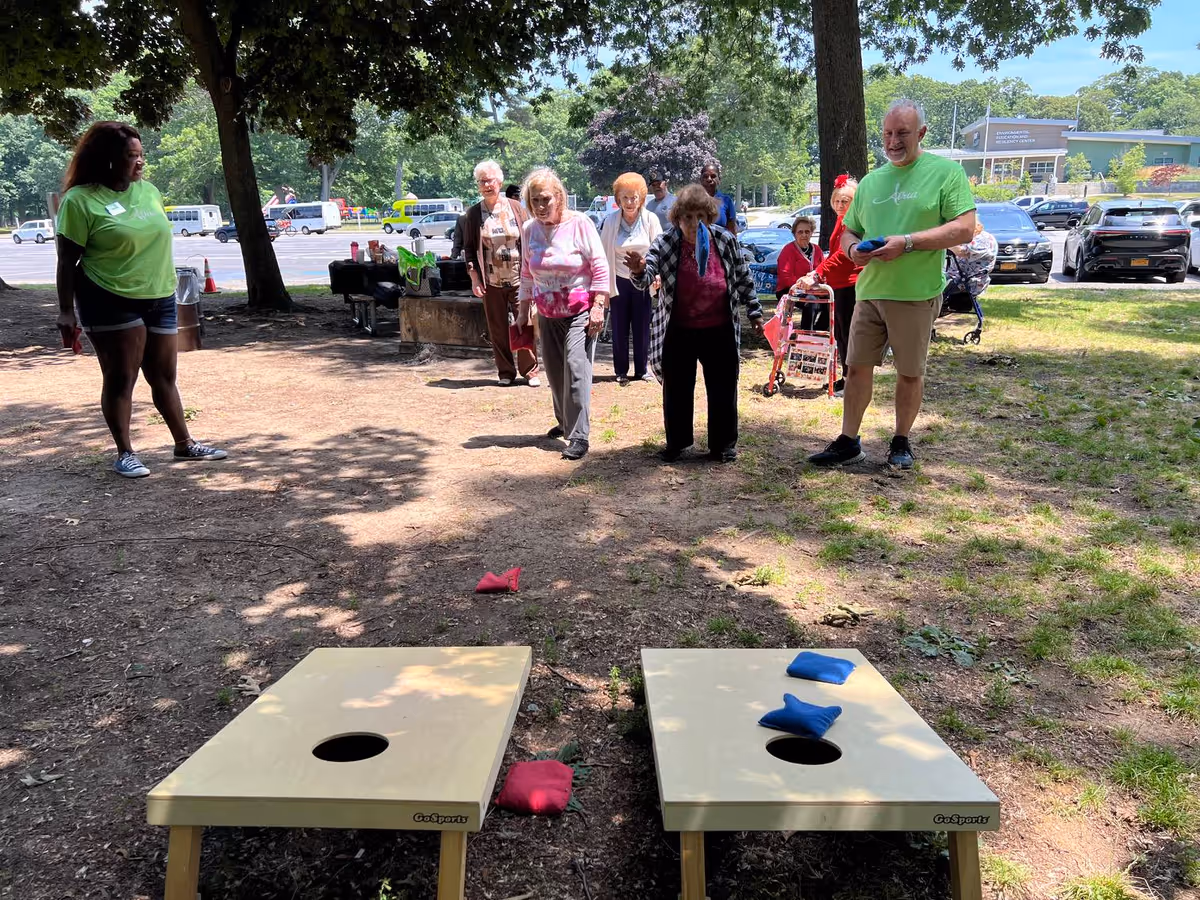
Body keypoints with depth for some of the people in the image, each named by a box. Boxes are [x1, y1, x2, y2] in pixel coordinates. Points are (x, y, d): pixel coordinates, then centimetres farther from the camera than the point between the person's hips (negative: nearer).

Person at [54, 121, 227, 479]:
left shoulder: (149, 191, 9)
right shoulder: (80, 200, -9)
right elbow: (68, 260, -9)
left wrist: (164, 287, 20)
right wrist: (66, 310, -12)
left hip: (159, 298, 6)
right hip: (110, 301, -6)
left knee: (164, 376, 12)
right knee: (120, 379, -1)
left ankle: (185, 444, 20)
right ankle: (124, 454, 7)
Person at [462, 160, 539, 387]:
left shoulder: (515, 207, 4)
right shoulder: (474, 214, 5)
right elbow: (469, 248, 6)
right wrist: (474, 278, -2)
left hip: (519, 279, -1)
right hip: (491, 282, 1)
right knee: (498, 330, 6)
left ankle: (530, 371, 8)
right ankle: (505, 372, 18)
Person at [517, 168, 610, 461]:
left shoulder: (579, 223, -12)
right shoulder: (530, 229, 3)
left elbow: (600, 266, -11)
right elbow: (526, 273, 13)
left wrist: (598, 307, -16)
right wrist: (523, 312, 14)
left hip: (580, 311, -5)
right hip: (548, 314, 6)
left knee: (576, 367, -16)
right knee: (555, 371, 11)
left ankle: (579, 437, -16)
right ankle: (565, 422, 32)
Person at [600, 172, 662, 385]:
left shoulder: (650, 219, -3)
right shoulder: (610, 221, -3)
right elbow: (604, 254, -1)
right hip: (619, 281, 0)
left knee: (642, 328, 6)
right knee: (619, 329, 5)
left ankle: (642, 369, 20)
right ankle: (621, 371, 16)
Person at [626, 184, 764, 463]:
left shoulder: (725, 240, -5)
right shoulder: (665, 243, -11)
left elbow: (743, 278, 7)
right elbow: (646, 277, -23)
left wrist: (754, 311, 10)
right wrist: (639, 271, -46)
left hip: (719, 331, 1)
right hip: (678, 332, -1)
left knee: (723, 390, 8)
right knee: (676, 391, 10)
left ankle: (724, 445, 24)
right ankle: (677, 443, 27)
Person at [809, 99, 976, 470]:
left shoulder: (946, 171, -3)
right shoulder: (871, 181, 14)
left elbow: (964, 229, -11)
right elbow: (848, 231, 21)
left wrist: (907, 242, -19)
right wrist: (852, 249, -4)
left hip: (916, 293, -5)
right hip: (869, 291, 5)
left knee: (910, 372, 6)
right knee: (857, 367, 6)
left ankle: (901, 442, 22)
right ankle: (848, 442, 15)